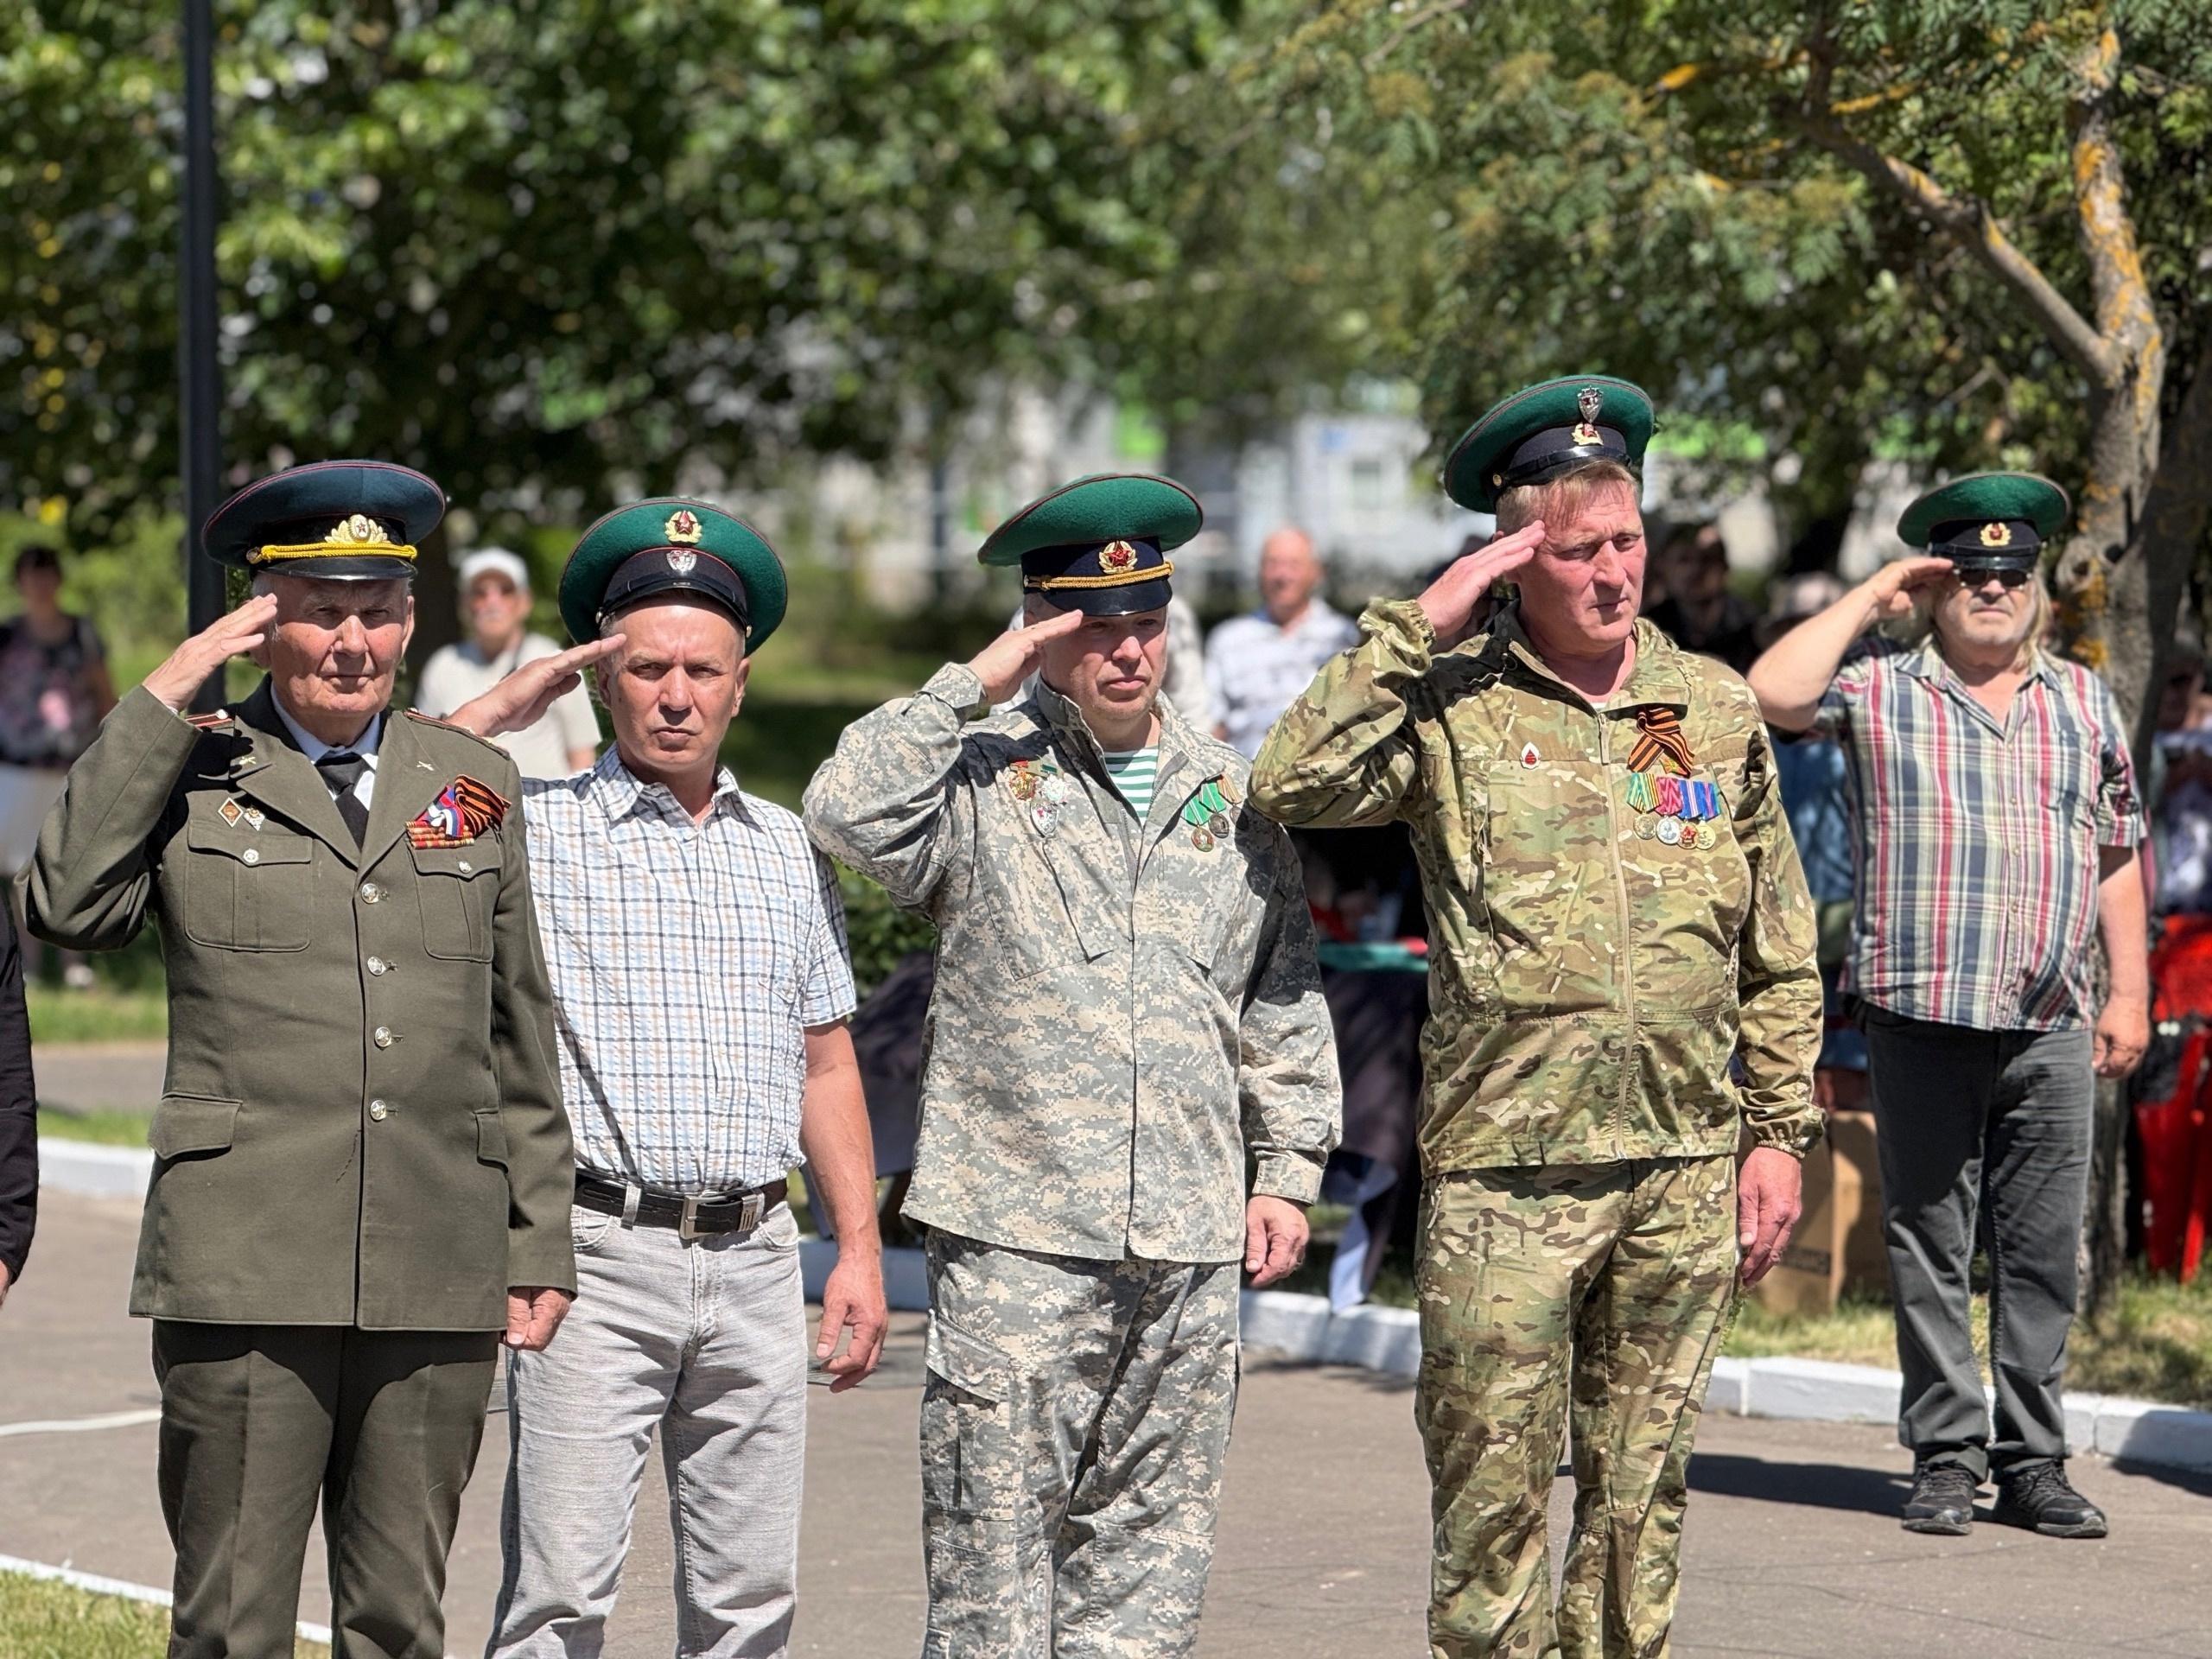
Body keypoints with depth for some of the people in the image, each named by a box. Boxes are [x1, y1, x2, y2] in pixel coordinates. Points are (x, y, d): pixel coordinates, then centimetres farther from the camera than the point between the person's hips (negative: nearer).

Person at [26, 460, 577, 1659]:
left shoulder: (475, 784, 16)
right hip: (246, 1277, -3)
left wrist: (538, 1245, 14)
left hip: (438, 1283, 3)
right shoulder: (189, 774, 6)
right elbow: (69, 908, -12)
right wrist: (163, 700, -9)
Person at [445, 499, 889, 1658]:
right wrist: (503, 709, -5)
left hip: (755, 1258, 4)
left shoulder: (786, 849, 16)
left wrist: (859, 1247, 11)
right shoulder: (536, 832, 2)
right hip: (597, 1255, -4)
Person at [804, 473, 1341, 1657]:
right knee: (997, 1518, -4)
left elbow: (1283, 998, 19)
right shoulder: (983, 776, 1)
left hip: (1188, 1245, 4)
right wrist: (973, 686, -13)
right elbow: (844, 814, -19)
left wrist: (1286, 1170, 13)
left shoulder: (1229, 796, 14)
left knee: (1155, 1527, 8)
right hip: (1015, 1235, -4)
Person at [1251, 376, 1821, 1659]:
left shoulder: (1718, 709, 9)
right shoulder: (1451, 705, -2)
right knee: (1493, 1496, -1)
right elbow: (1292, 784, -19)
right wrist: (1419, 627, -16)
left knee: (1645, 1493, 10)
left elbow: (1779, 946, 14)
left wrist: (1780, 1131, 11)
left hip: (1686, 1172, 3)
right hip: (1504, 1169, -3)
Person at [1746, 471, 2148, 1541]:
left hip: (2051, 1031, 2)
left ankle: (2034, 1463, 9)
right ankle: (1944, 1459, 8)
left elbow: (2118, 854, 16)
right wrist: (1870, 600, -5)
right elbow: (1773, 691, -14)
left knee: (2042, 1253, 3)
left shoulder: (2084, 701, 14)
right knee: (1929, 1252, 2)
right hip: (1921, 1021, -2)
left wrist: (2128, 992, 9)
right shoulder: (1878, 689, 4)